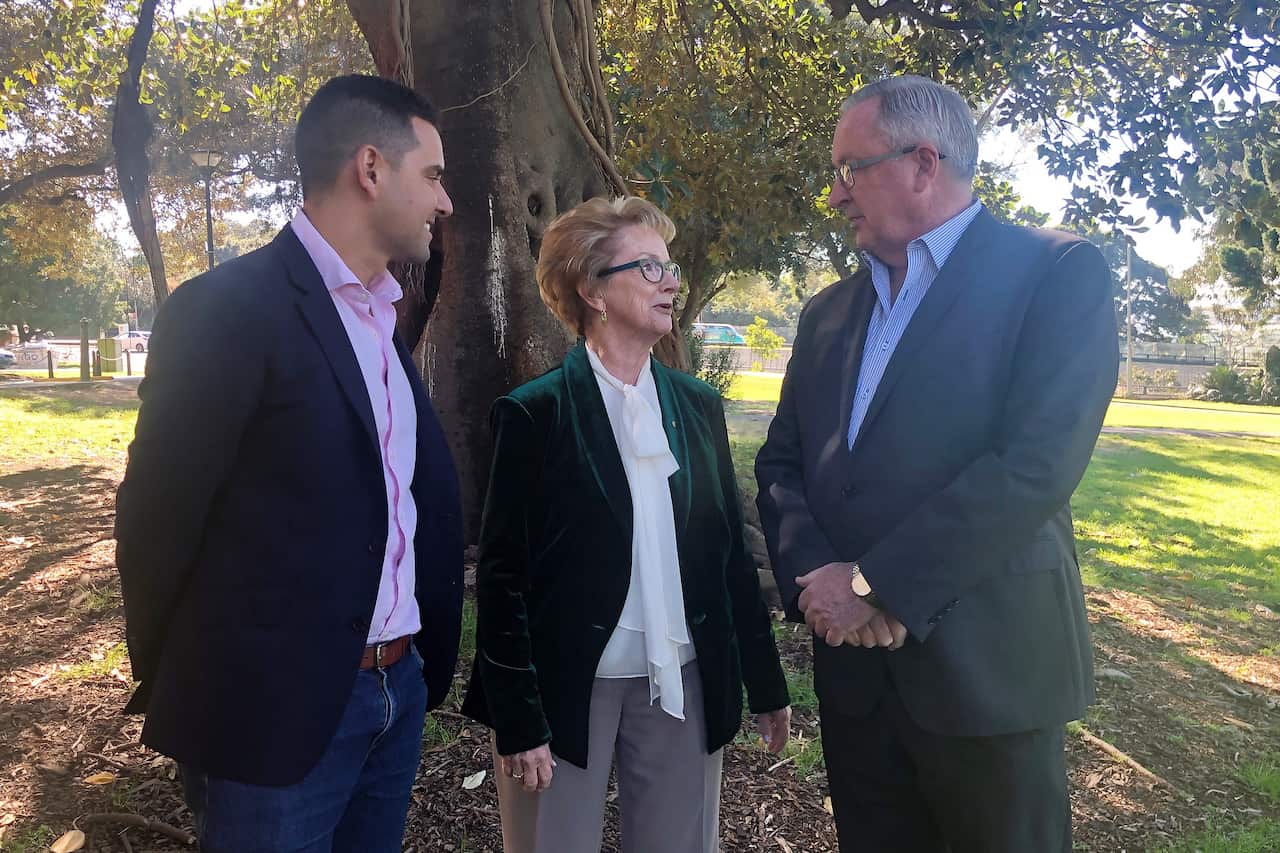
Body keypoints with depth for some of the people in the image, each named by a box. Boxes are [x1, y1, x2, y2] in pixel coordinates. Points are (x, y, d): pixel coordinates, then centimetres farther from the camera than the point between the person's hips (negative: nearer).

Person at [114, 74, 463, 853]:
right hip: (279, 707, -7)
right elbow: (158, 520, -11)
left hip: (397, 693, 7)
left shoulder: (383, 319, 10)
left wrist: (425, 656, 10)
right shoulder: (229, 309, -15)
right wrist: (177, 693, -1)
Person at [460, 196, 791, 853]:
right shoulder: (534, 414, -8)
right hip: (567, 691, -4)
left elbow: (731, 552, 8)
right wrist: (517, 723, -10)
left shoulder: (698, 406, 5)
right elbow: (501, 575, -8)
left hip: (684, 687, 4)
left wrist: (767, 687, 10)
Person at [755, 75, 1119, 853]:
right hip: (854, 665, 5)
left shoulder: (1058, 273, -7)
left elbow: (1037, 464, -19)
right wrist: (815, 577, -10)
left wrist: (874, 584, -18)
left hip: (986, 666, -5)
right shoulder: (829, 312, 11)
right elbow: (781, 463, 8)